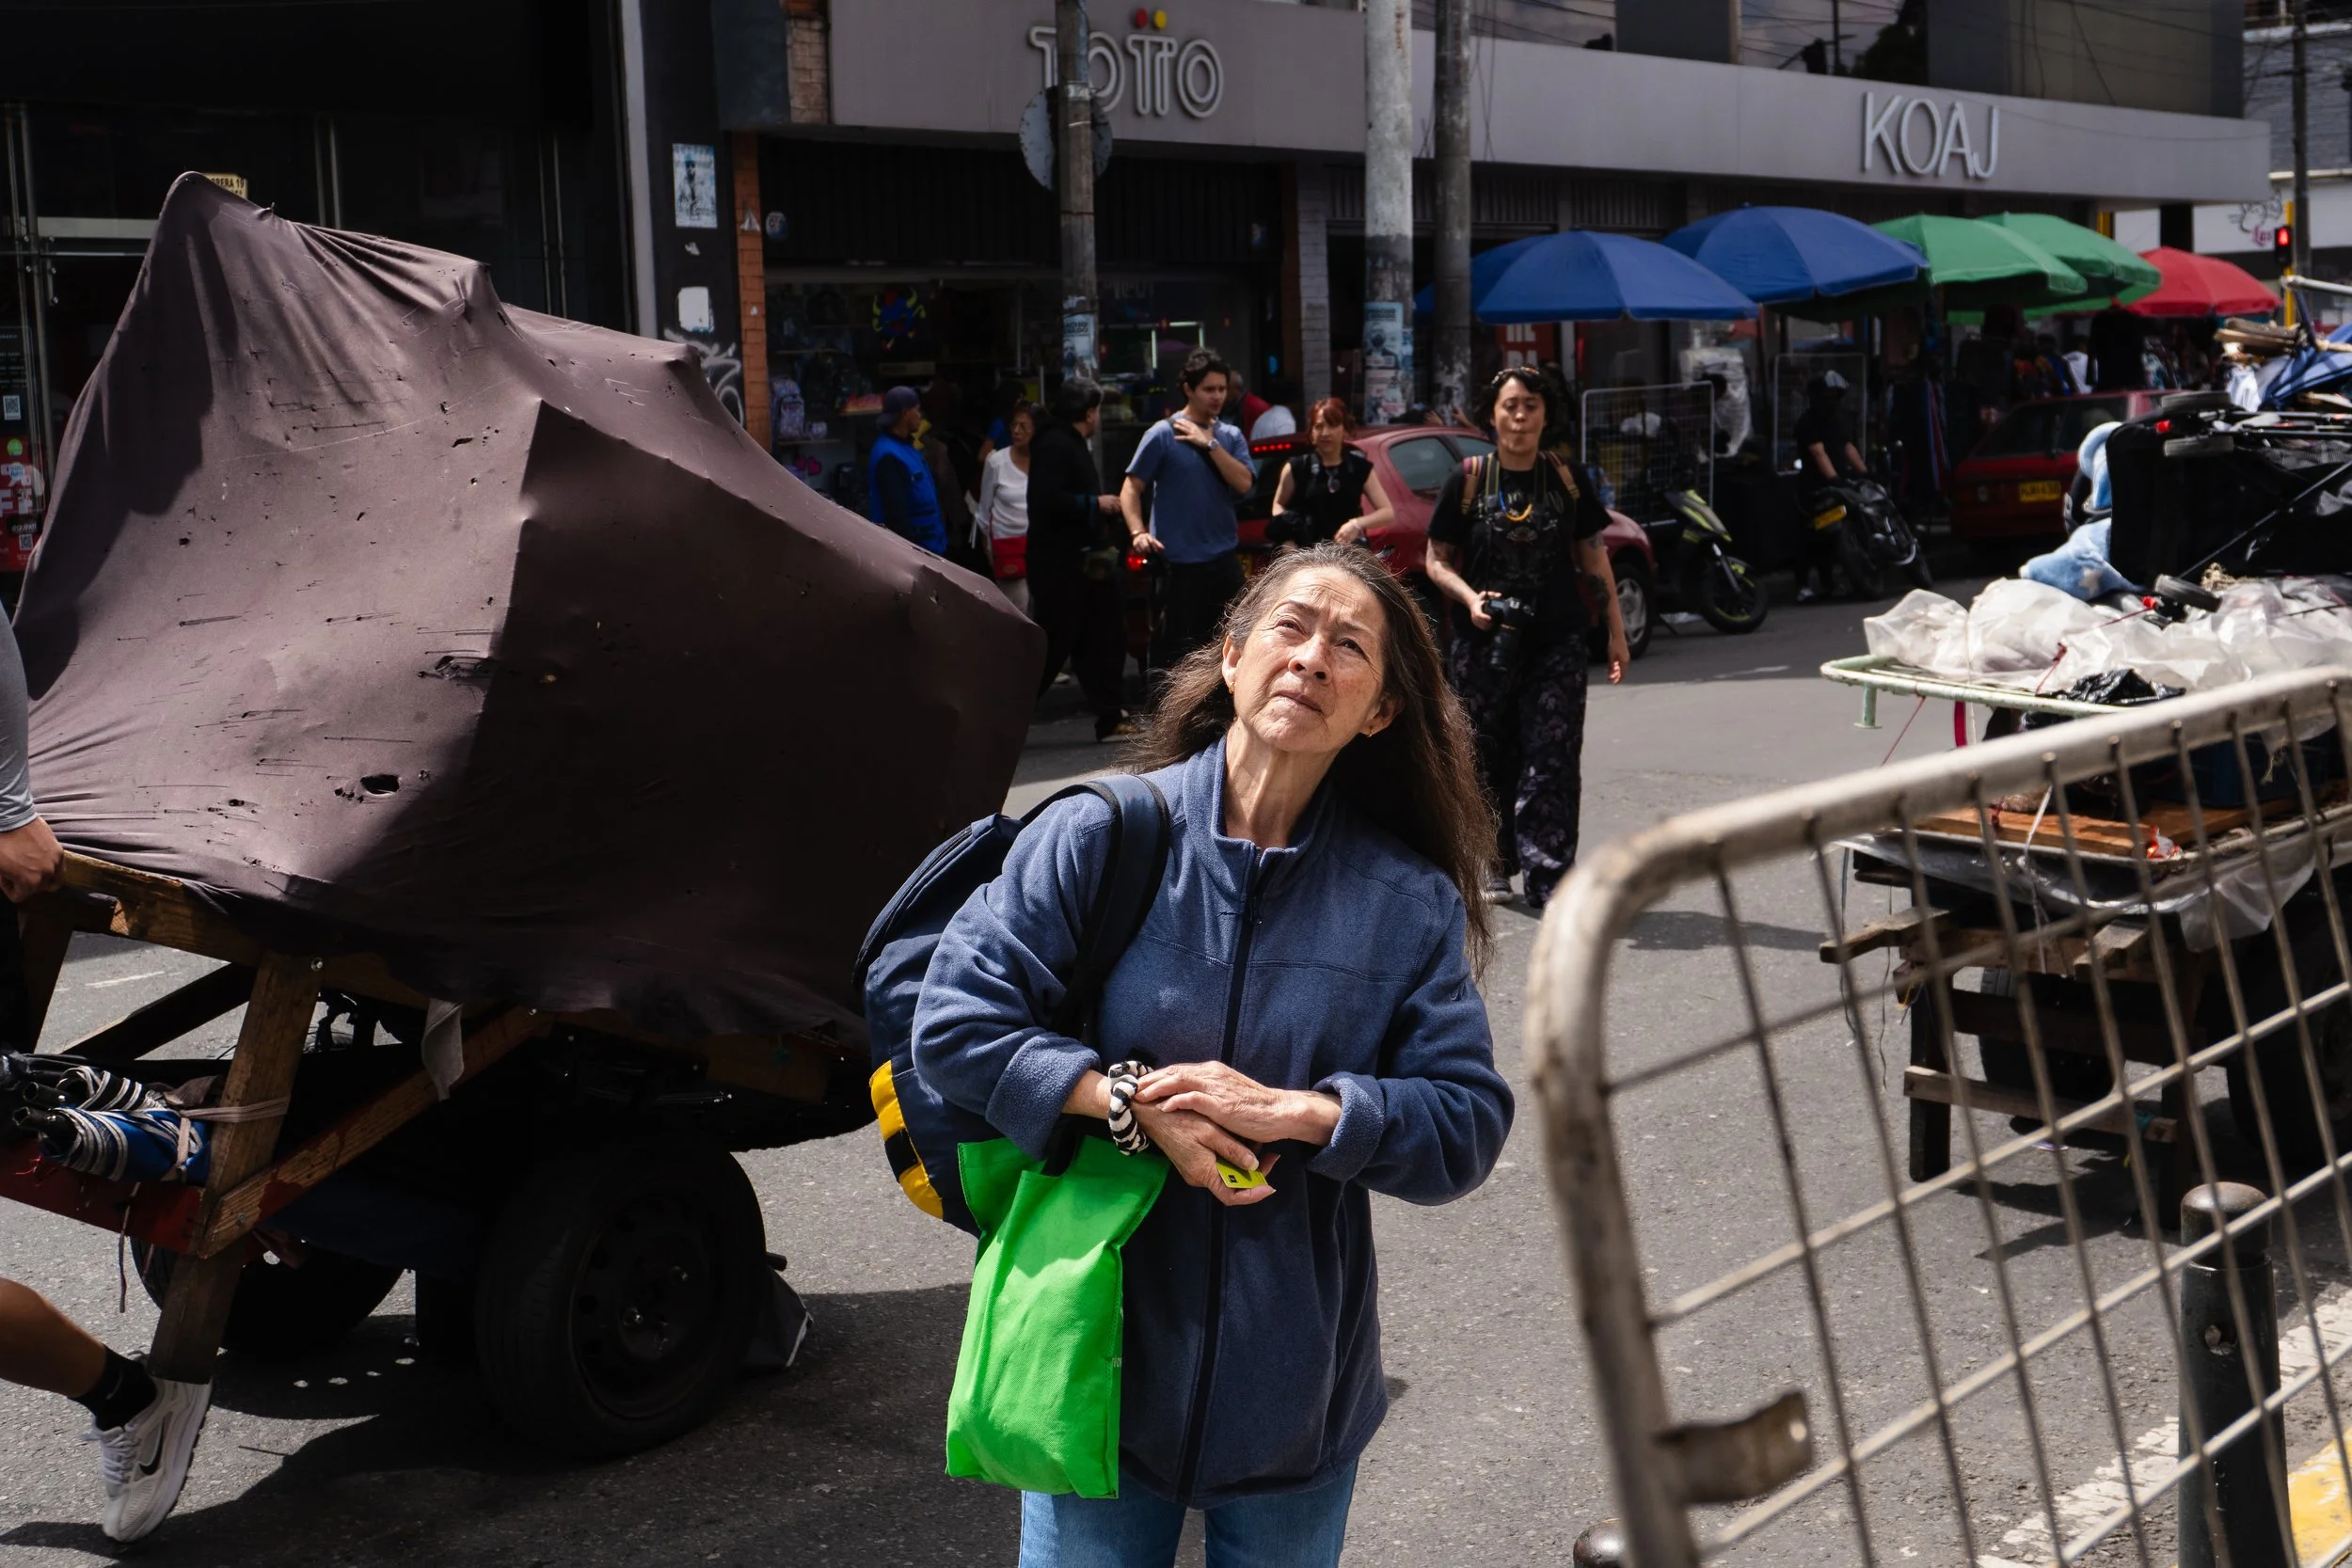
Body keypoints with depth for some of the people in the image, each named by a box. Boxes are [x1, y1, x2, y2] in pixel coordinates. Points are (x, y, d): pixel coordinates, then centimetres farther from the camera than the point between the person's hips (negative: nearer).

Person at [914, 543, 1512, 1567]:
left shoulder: (1412, 904, -2)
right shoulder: (1100, 837, -6)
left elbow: (1468, 1124, -5)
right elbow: (953, 1023, -10)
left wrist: (1298, 1112, -19)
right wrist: (1134, 1102, -19)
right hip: (1102, 1359, -1)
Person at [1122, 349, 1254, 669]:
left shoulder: (1230, 436, 9)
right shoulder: (1162, 435, -4)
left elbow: (1244, 483, -6)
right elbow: (1130, 489, -5)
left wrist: (1210, 443, -11)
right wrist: (1138, 532, -20)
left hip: (1224, 557, 5)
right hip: (1179, 561, -5)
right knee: (1177, 650, 0)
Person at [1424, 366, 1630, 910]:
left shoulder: (1565, 480, 6)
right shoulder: (1469, 480, 0)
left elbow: (1595, 558, 11)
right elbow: (1437, 560, 3)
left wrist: (1616, 632, 8)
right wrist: (1471, 598, -15)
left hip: (1556, 642, 1)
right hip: (1485, 645, 0)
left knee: (1552, 760, -7)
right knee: (1490, 757, 7)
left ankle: (1548, 877, -7)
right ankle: (1495, 865, 25)